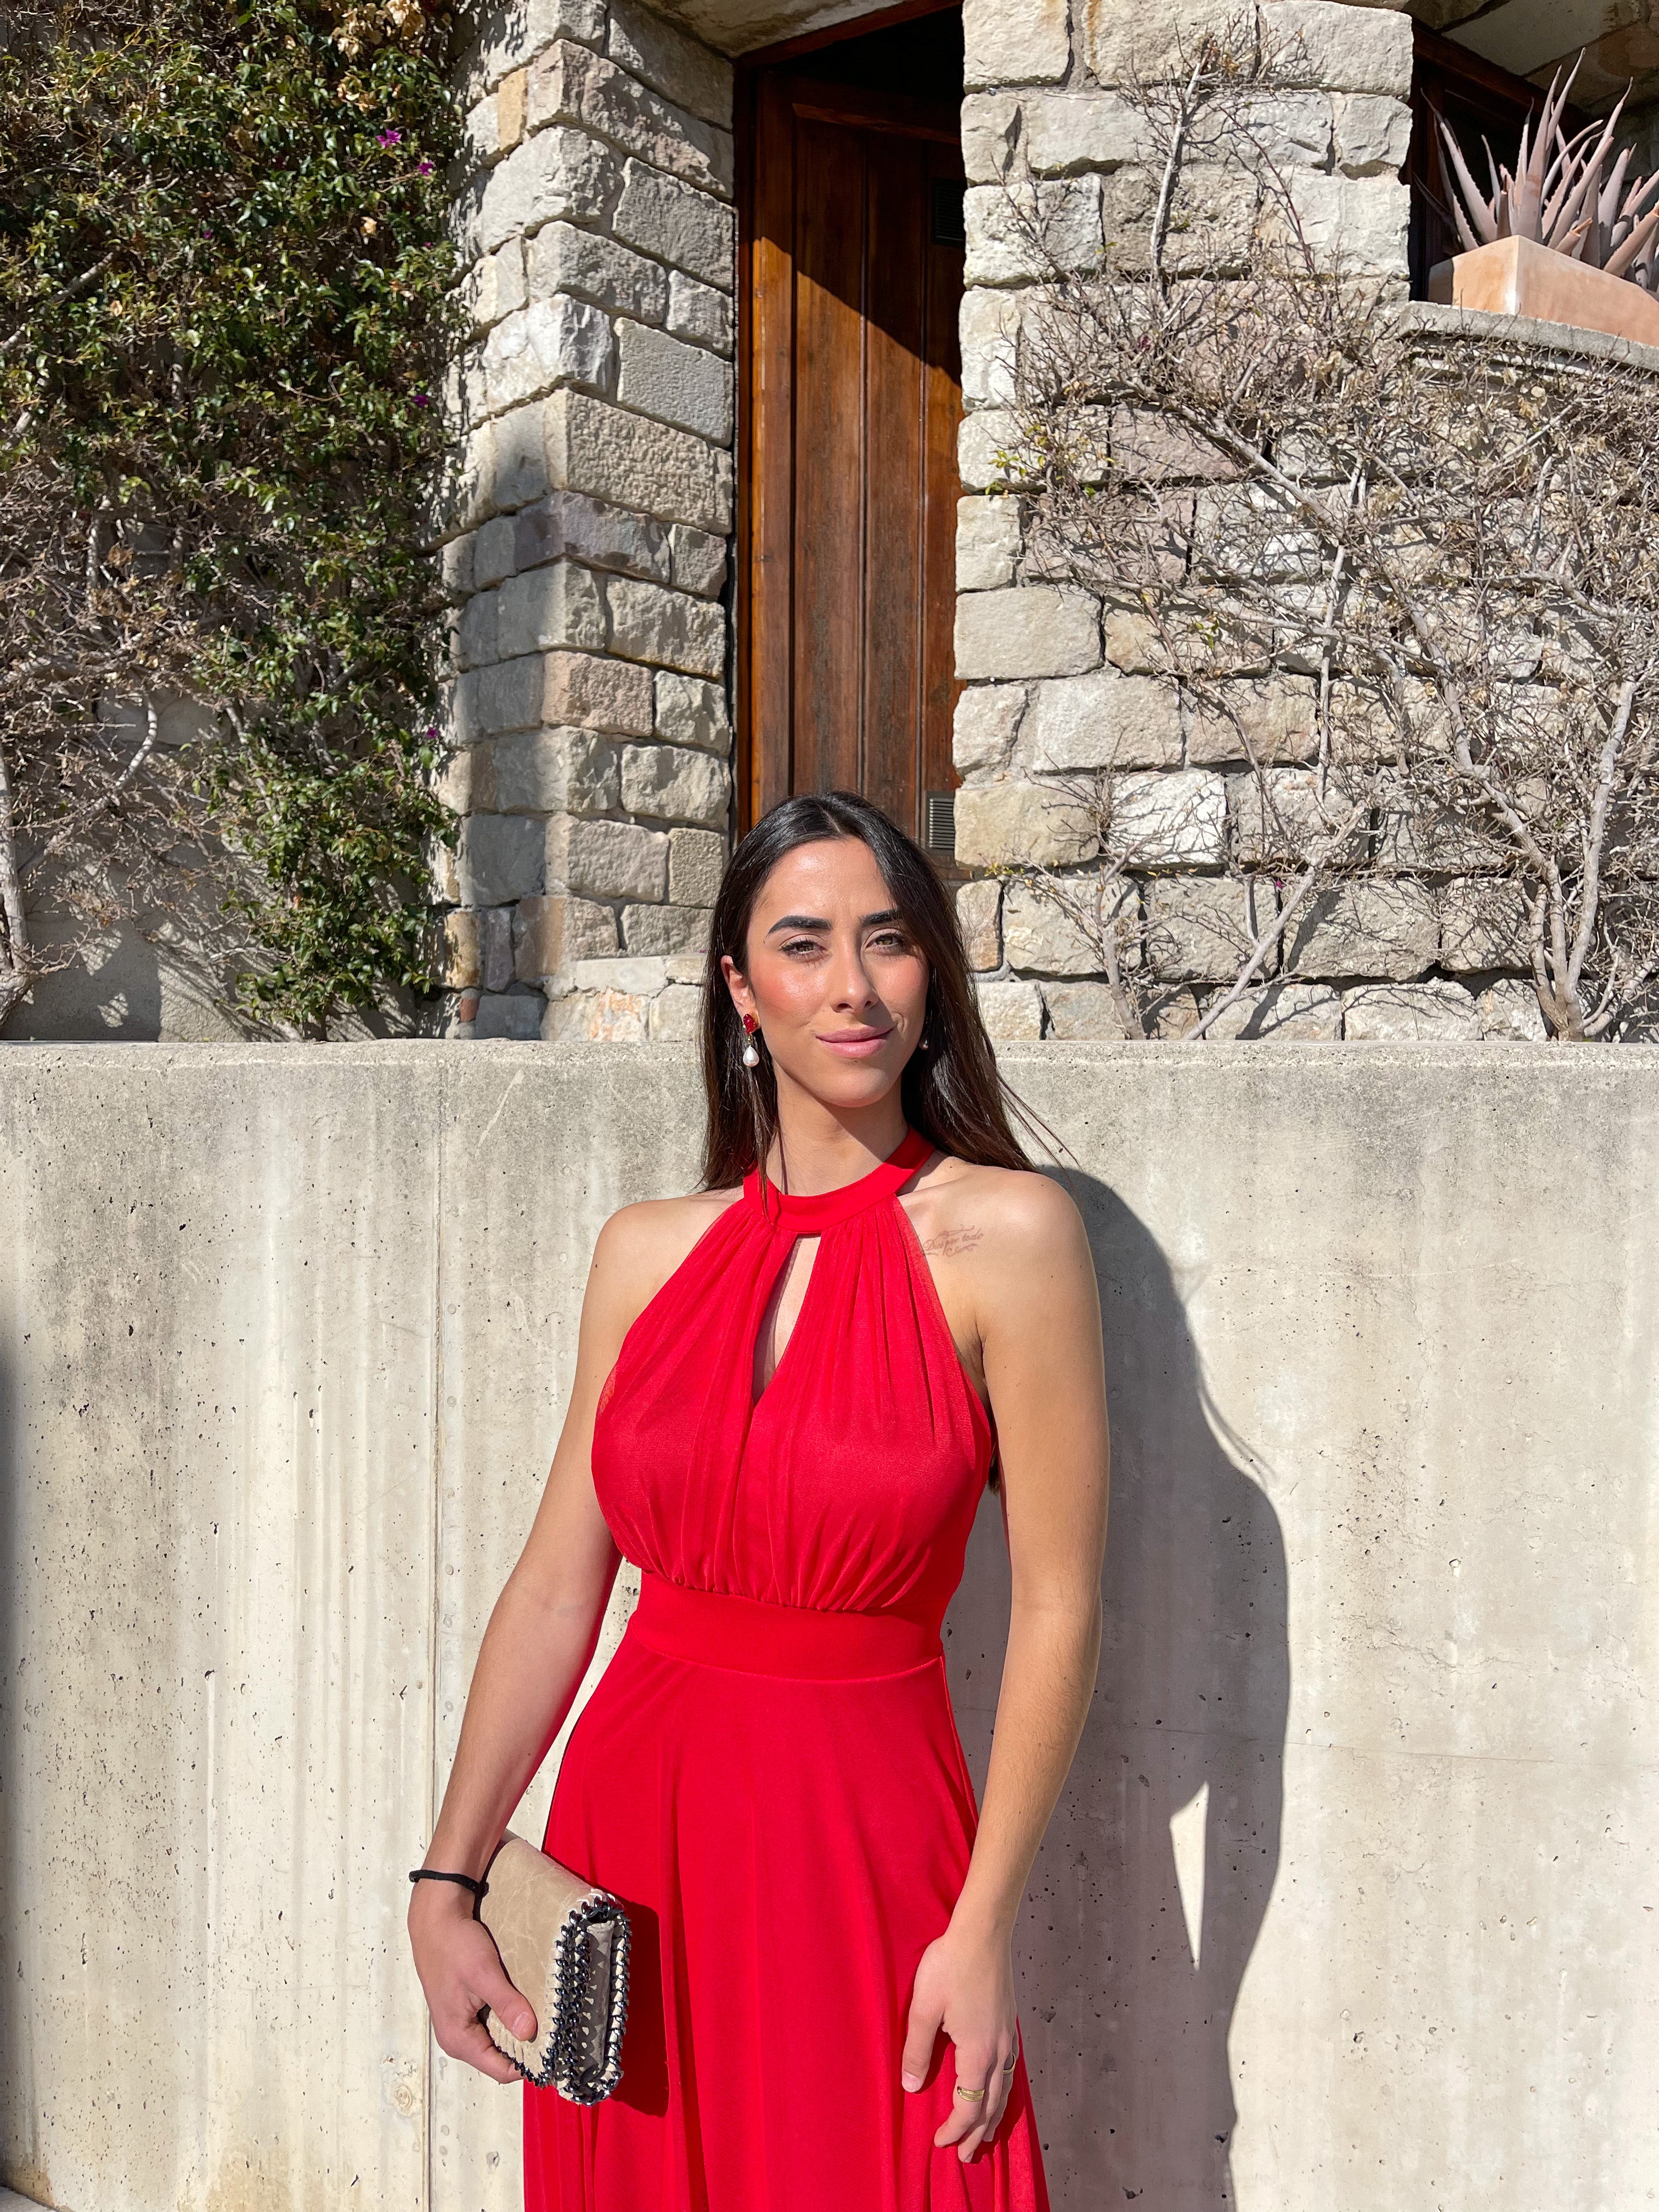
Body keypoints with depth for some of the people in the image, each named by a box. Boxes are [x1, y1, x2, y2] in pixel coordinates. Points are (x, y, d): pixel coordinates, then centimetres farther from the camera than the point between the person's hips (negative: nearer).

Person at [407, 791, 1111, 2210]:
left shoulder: (1005, 1234, -11)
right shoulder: (647, 1252, 1)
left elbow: (1059, 1609, -11)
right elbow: (557, 1587, 3)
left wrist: (985, 1928, -11)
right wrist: (447, 1883, 3)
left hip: (861, 1834, -3)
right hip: (630, 1820, 4)